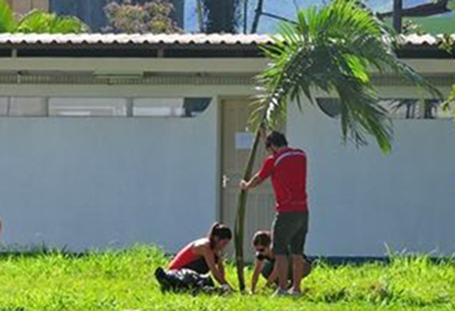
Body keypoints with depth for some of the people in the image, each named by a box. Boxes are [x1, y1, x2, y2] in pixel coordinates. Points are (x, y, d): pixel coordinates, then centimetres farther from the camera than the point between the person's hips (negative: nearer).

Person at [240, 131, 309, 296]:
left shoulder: (273, 160, -8)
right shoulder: (301, 155, 8)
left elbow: (257, 180, 7)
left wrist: (246, 185, 29)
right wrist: (268, 136, 40)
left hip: (286, 212, -6)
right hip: (302, 211, 6)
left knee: (280, 251, 0)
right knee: (297, 252, 11)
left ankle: (282, 289, -6)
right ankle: (296, 288, 11)